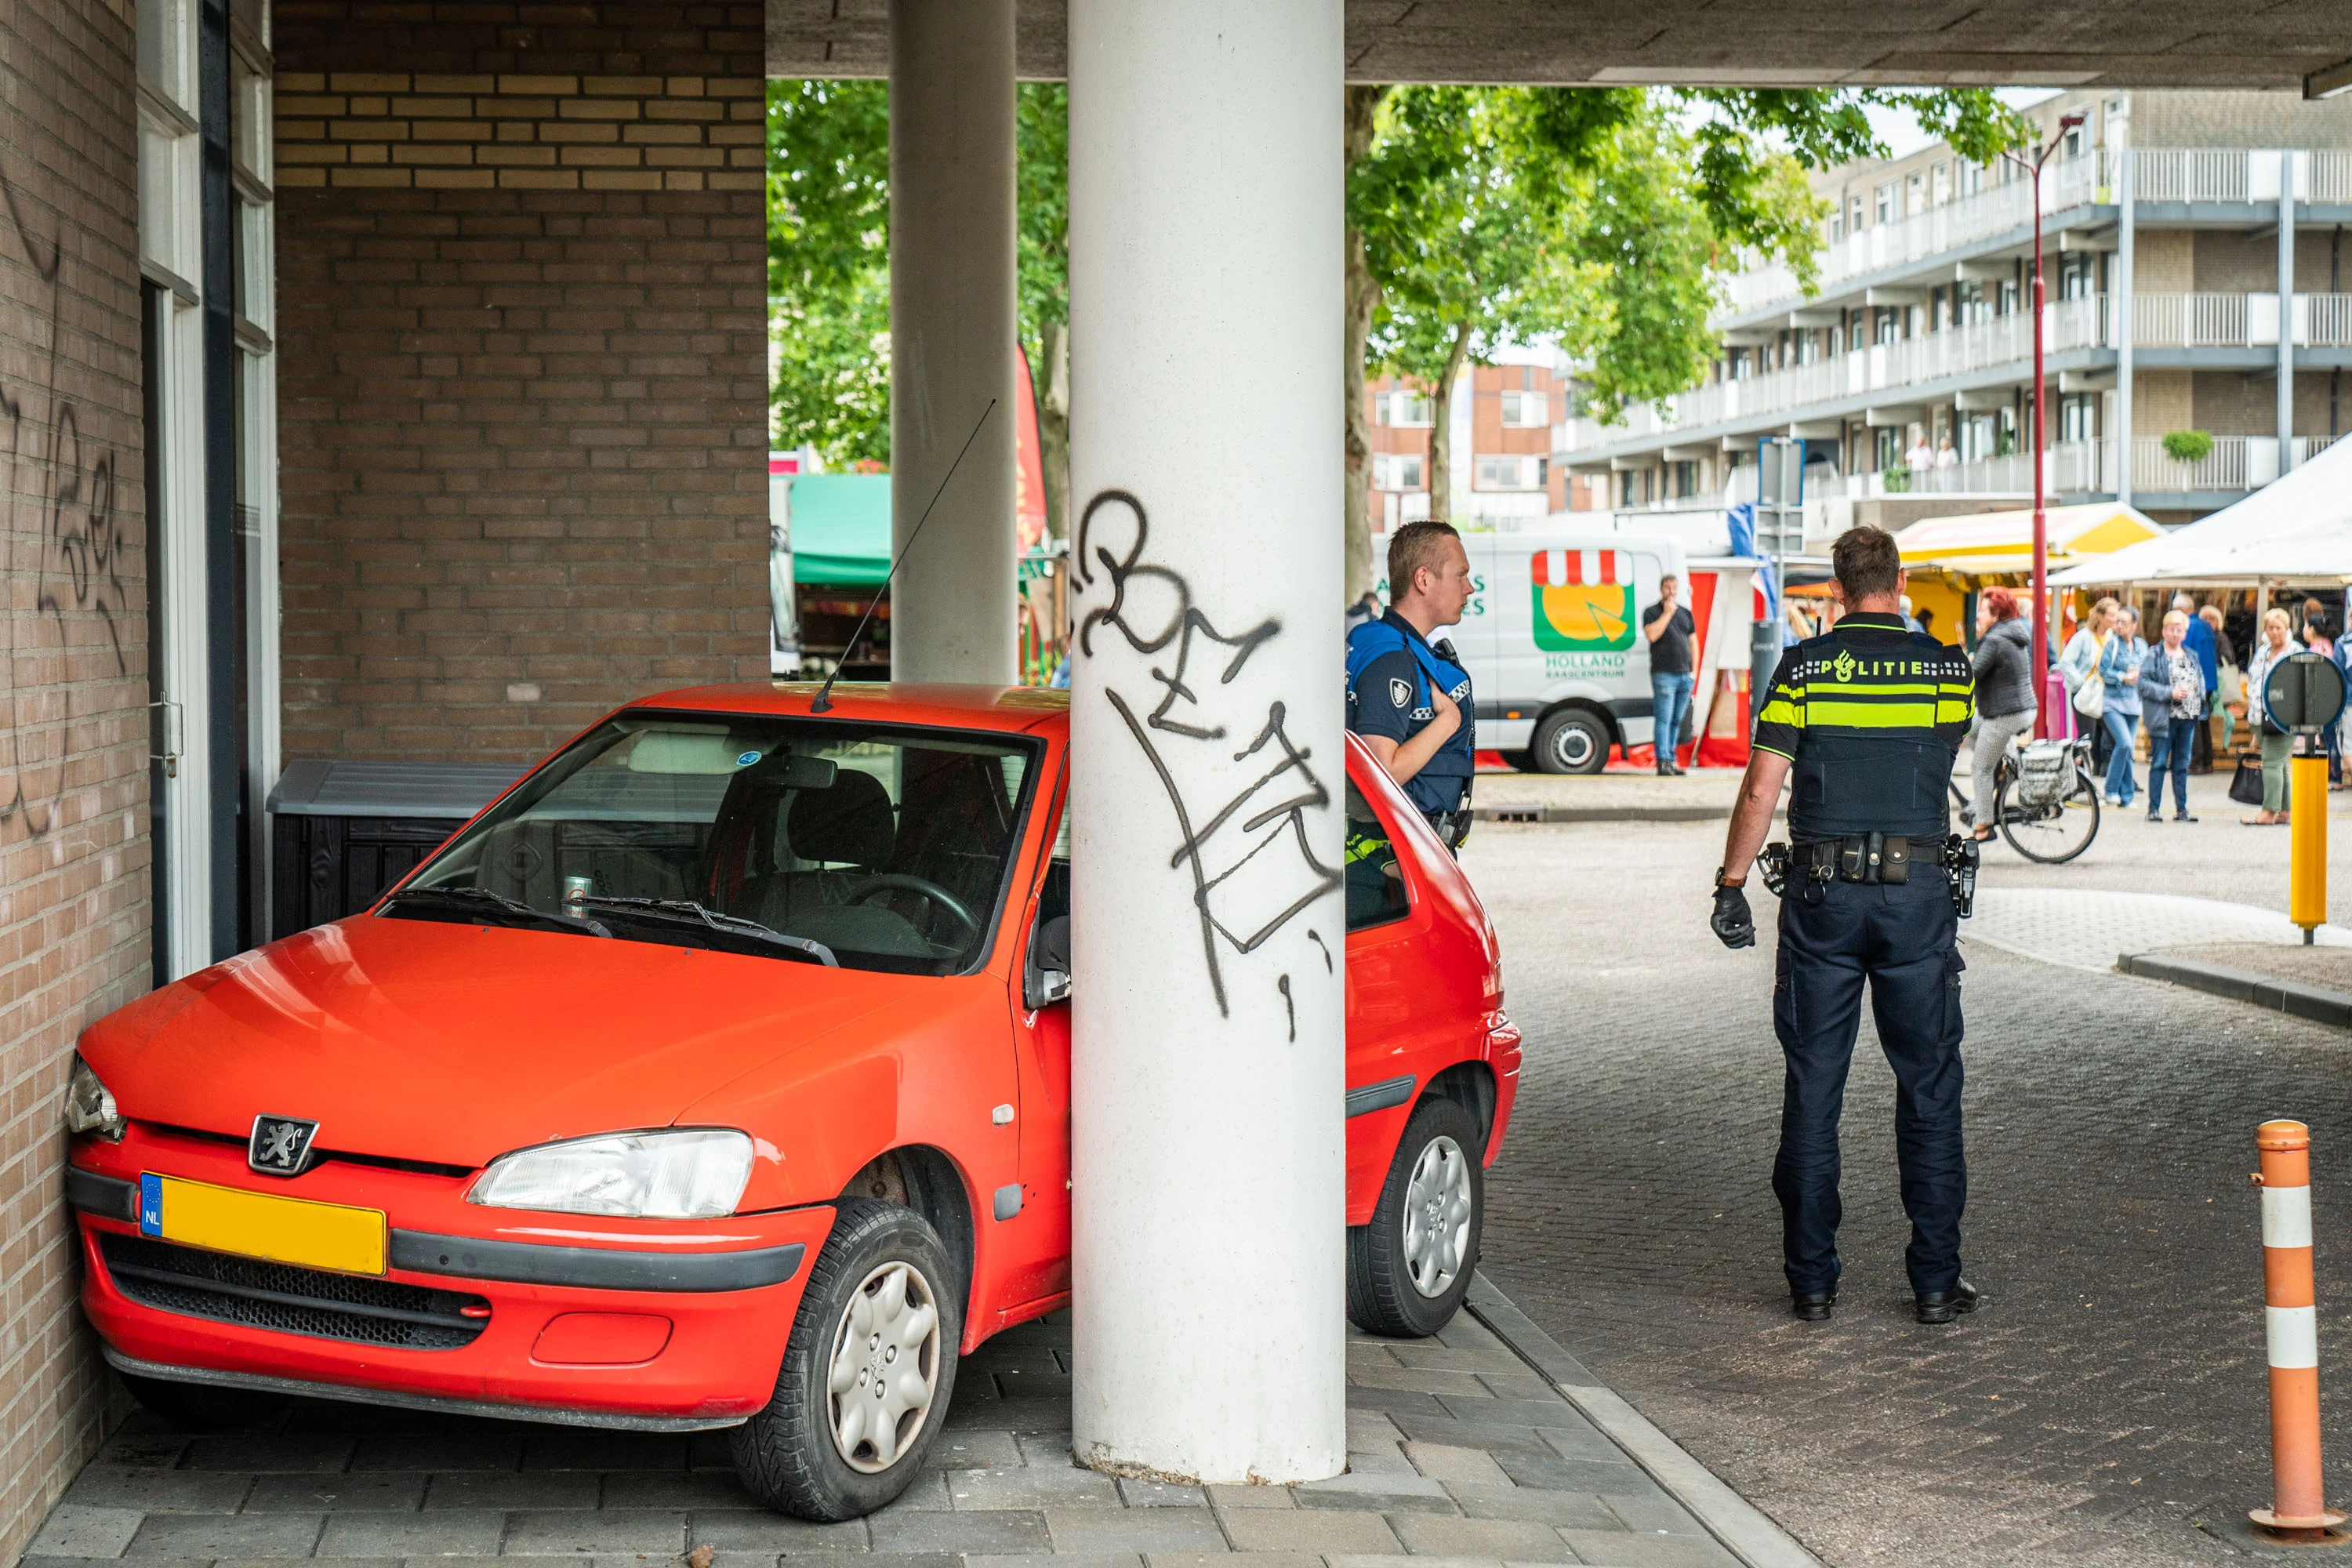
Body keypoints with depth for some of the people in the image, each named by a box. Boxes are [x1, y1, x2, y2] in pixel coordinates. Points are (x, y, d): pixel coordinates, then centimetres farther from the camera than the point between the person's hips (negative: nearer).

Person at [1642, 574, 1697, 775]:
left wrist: (1693, 670, 11)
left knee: (1677, 720, 8)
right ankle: (1663, 762, -14)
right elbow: (1652, 635, -16)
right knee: (1663, 719, -11)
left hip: (1684, 675, 5)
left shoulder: (1686, 613, 18)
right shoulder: (1652, 613, 2)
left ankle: (1671, 759, 14)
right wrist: (1667, 613, -11)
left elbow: (1692, 642, 19)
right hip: (1663, 674, -5)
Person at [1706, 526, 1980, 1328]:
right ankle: (1936, 1280, 8)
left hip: (1821, 894, 0)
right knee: (1929, 1088, 7)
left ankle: (1812, 1280, 8)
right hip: (1917, 892, 0)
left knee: (1812, 1088, 6)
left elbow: (1761, 789, -5)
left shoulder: (1803, 667, -2)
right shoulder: (1947, 667, 2)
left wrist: (1730, 886, 3)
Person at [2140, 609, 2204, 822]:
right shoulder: (2153, 656, -2)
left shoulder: (2191, 656, 17)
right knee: (2159, 763, -4)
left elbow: (2200, 681, 24)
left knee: (2182, 765, 10)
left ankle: (2181, 809, 14)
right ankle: (2154, 809, -1)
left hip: (2187, 717, 6)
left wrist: (2199, 703, 7)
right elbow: (2144, 683, -11)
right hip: (2163, 717, -6)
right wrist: (2170, 693, -18)